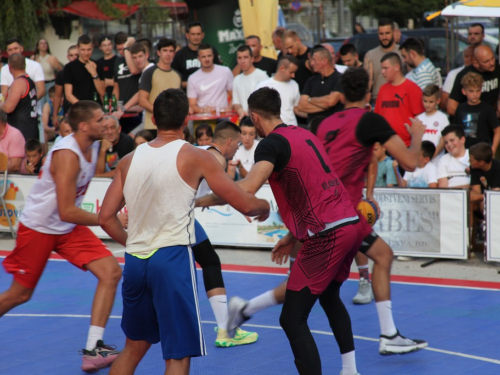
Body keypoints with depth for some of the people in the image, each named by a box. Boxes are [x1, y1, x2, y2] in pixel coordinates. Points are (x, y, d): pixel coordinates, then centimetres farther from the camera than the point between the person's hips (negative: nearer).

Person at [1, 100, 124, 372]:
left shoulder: (93, 146, -2)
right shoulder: (67, 155, -27)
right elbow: (67, 212, -28)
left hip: (68, 228, 7)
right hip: (38, 228, -7)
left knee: (111, 272, -10)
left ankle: (93, 351, -11)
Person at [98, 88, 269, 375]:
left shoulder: (130, 160, 10)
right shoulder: (194, 157, -3)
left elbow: (106, 218, 10)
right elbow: (245, 204, -3)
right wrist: (264, 207, 19)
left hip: (135, 261, 6)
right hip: (172, 257, -6)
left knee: (135, 346, 23)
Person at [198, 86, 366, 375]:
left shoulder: (272, 143, -9)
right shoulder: (305, 135, 18)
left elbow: (247, 189, -24)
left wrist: (207, 200, -9)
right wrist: (293, 237, 29)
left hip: (327, 235, -9)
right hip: (351, 223, 9)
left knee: (293, 319, -4)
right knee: (330, 297, 32)